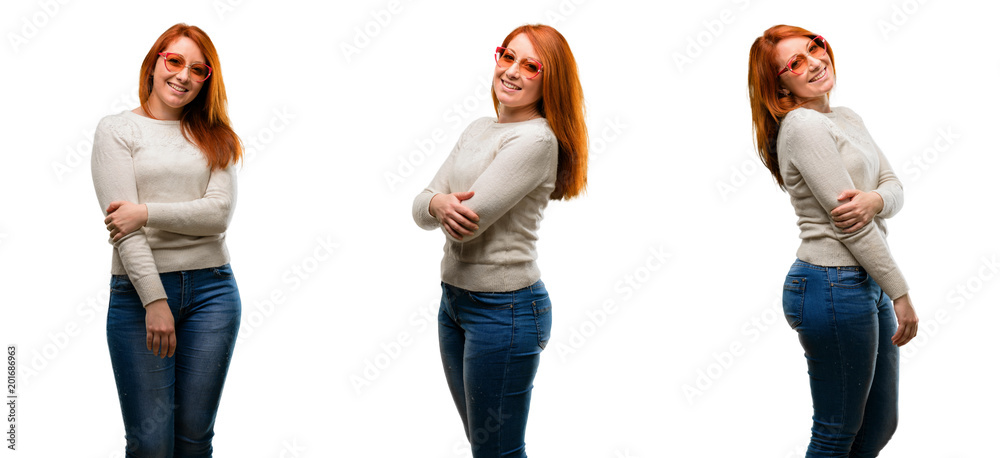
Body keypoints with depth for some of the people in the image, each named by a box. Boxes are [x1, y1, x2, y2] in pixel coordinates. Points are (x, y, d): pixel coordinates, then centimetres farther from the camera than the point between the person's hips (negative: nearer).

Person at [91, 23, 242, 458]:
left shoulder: (214, 137, 13)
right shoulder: (117, 129, 3)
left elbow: (219, 212, -2)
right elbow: (121, 222, -7)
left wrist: (147, 213, -14)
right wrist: (155, 301, -16)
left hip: (211, 287, 3)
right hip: (139, 290, -3)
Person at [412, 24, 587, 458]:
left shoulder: (537, 140, -16)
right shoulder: (478, 129, 11)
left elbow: (470, 222, -22)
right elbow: (421, 209, 6)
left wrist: (449, 206, 1)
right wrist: (439, 204, -17)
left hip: (503, 308, -9)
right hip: (453, 298, 9)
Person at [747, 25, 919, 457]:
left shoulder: (847, 118, 14)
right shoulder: (803, 126, -15)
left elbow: (894, 188, 8)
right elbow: (850, 225, -18)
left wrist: (874, 200, -17)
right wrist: (901, 294, -14)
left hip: (866, 283, 10)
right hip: (833, 287, -9)